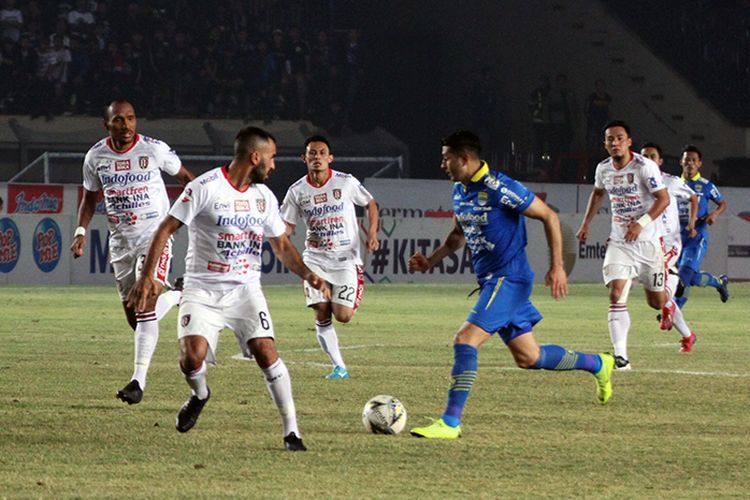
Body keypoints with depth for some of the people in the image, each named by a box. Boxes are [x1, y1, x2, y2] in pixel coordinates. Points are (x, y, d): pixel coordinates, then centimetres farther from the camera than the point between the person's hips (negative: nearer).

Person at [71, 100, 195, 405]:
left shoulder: (154, 150, -10)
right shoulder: (96, 157, 0)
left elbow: (184, 176, 6)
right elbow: (90, 198, 14)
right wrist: (81, 232, 1)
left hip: (155, 236, -4)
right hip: (120, 241, 4)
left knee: (146, 303, -19)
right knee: (132, 314, 10)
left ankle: (139, 380, -22)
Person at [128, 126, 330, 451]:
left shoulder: (264, 196, 7)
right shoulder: (205, 188, -11)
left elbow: (282, 245, 16)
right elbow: (166, 229, -8)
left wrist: (307, 274, -2)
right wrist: (147, 277, -15)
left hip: (245, 290, 3)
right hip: (202, 289, -3)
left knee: (266, 351, -16)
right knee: (192, 358, -19)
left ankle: (291, 431, -8)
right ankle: (199, 395, 18)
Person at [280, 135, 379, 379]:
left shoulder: (346, 182, -6)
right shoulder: (297, 191, -1)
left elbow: (371, 204, 8)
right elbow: (287, 225, 8)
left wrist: (372, 234, -5)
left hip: (346, 258, -2)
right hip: (315, 259, 2)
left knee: (343, 315, -12)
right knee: (322, 314, -9)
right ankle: (339, 367, 2)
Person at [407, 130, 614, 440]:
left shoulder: (500, 189, -18)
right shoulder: (460, 191, 8)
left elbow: (549, 217, -11)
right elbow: (459, 235, 25)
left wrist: (557, 267, -12)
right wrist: (430, 262, 10)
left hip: (509, 278, -9)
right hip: (491, 282, 9)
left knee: (465, 341, -19)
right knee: (528, 357, 14)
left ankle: (450, 422, -19)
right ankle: (597, 364, 33)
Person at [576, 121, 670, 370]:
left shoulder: (645, 166, -15)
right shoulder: (603, 169, 2)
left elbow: (663, 199, -15)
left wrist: (641, 224, -24)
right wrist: (585, 224, 20)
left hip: (647, 240, -3)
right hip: (619, 242, 3)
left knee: (656, 301, 9)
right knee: (616, 293, -18)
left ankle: (669, 303, 50)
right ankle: (620, 356, -23)